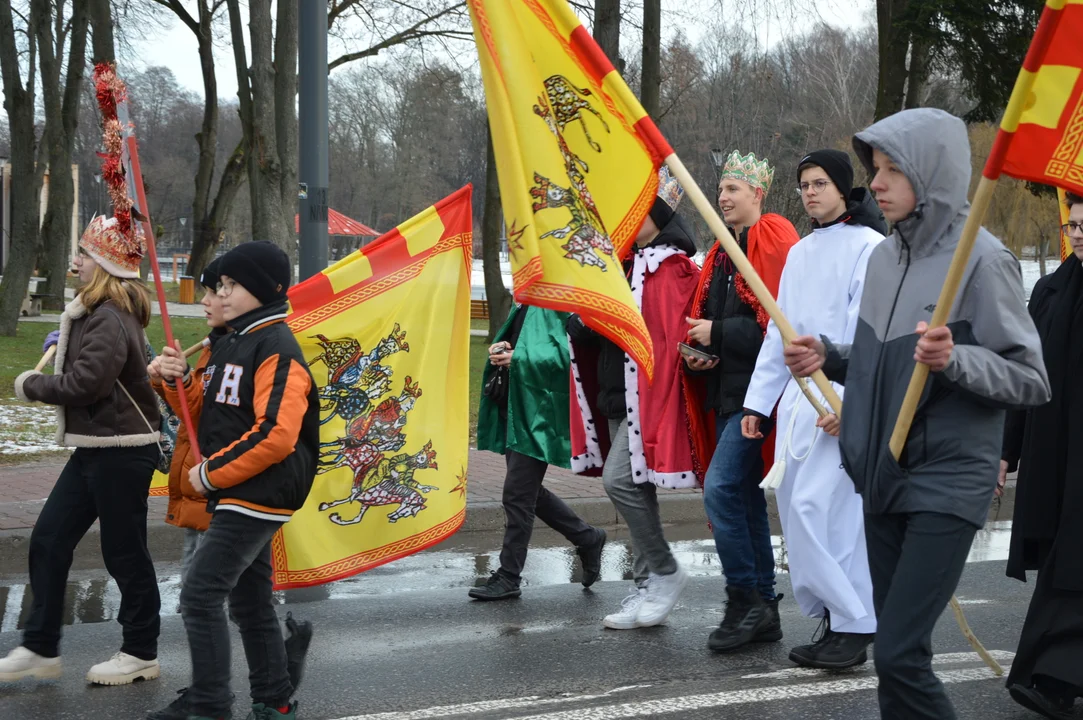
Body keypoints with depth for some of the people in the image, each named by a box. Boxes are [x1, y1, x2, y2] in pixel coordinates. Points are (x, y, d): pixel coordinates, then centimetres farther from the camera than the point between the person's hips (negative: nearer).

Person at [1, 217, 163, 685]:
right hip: (94, 450, 10)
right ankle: (40, 649, 17)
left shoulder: (111, 321, -19)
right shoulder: (93, 313, 12)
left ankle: (141, 654, 16)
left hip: (122, 452, -10)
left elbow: (83, 383, -25)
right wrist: (65, 341, 10)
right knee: (48, 542, 9)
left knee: (123, 552, 2)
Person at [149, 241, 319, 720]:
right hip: (237, 497, 10)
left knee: (200, 595, -9)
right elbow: (207, 413, 21)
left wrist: (212, 473, -18)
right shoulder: (233, 344, 15)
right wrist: (179, 381, 1)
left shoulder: (277, 351, -17)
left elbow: (276, 435, -26)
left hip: (256, 498, -10)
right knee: (250, 601, 14)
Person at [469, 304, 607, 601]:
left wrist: (516, 359, -20)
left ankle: (508, 578, 4)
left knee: (517, 493, -5)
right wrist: (502, 349, 2)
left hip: (538, 415, -10)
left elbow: (567, 355, -21)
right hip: (517, 409, 10)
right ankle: (587, 538, 31)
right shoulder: (525, 305, 15)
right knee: (528, 492, 15)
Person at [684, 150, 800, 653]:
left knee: (720, 488, -16)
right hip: (726, 389, 9)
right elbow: (709, 316, 25)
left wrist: (720, 333, -16)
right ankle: (762, 610, 18)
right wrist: (699, 346, 5)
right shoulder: (723, 252, 16)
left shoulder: (775, 243, -11)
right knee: (745, 496, 11)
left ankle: (745, 600, -6)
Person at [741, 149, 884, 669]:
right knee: (796, 506, 5)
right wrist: (758, 401, 16)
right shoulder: (800, 253, 18)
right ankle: (834, 621, 14)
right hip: (797, 397, 8)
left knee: (817, 504, -14)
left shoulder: (868, 246, -5)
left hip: (843, 398, -8)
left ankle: (854, 625, -3)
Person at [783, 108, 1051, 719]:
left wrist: (955, 360, -28)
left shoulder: (981, 258, -12)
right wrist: (829, 357, 2)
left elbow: (1032, 381, -13)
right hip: (885, 477, 7)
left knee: (899, 655, -11)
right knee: (894, 647, 12)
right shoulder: (886, 256, 8)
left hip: (948, 483, -7)